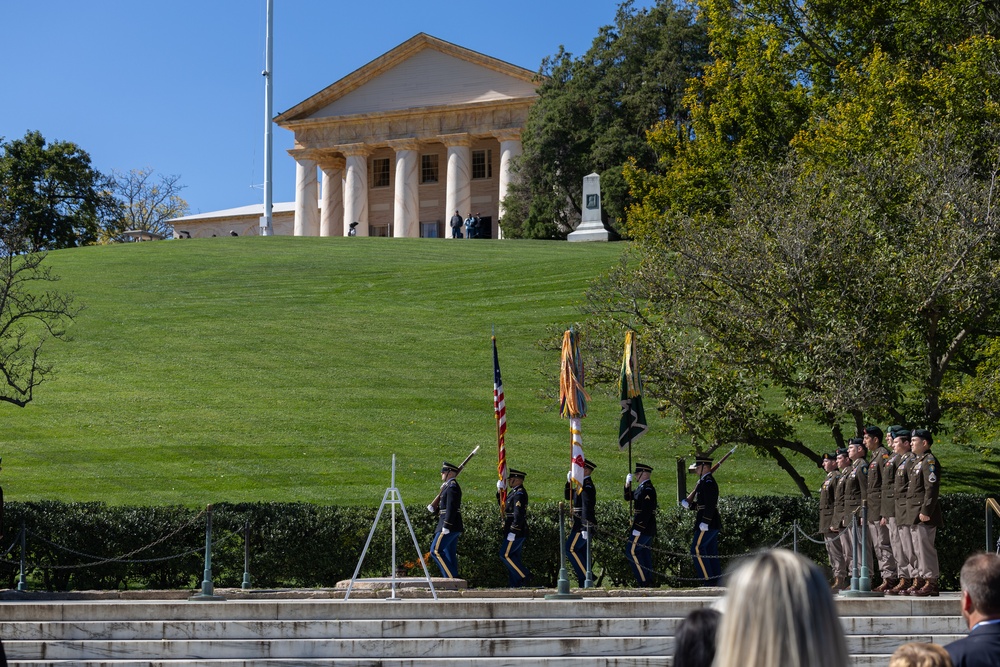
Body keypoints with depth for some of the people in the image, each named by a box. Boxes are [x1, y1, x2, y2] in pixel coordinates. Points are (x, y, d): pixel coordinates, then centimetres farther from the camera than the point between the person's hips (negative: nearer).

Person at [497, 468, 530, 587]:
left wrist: (512, 532, -25)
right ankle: (514, 584, 11)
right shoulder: (514, 492, 15)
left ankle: (524, 575, -5)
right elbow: (504, 505, 26)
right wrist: (500, 491, 14)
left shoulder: (519, 494, -17)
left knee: (505, 554, -7)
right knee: (514, 557, 10)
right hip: (518, 532, 10)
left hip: (516, 532, -10)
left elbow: (518, 515, -24)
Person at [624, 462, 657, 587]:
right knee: (644, 552, 12)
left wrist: (638, 528, -25)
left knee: (632, 551, -9)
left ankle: (644, 581, -9)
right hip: (647, 529, 10)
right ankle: (649, 581, 15)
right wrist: (627, 484, 9)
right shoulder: (641, 488, 15)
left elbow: (646, 511, -24)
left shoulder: (647, 489, -17)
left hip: (643, 528, -10)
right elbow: (628, 497, 26)